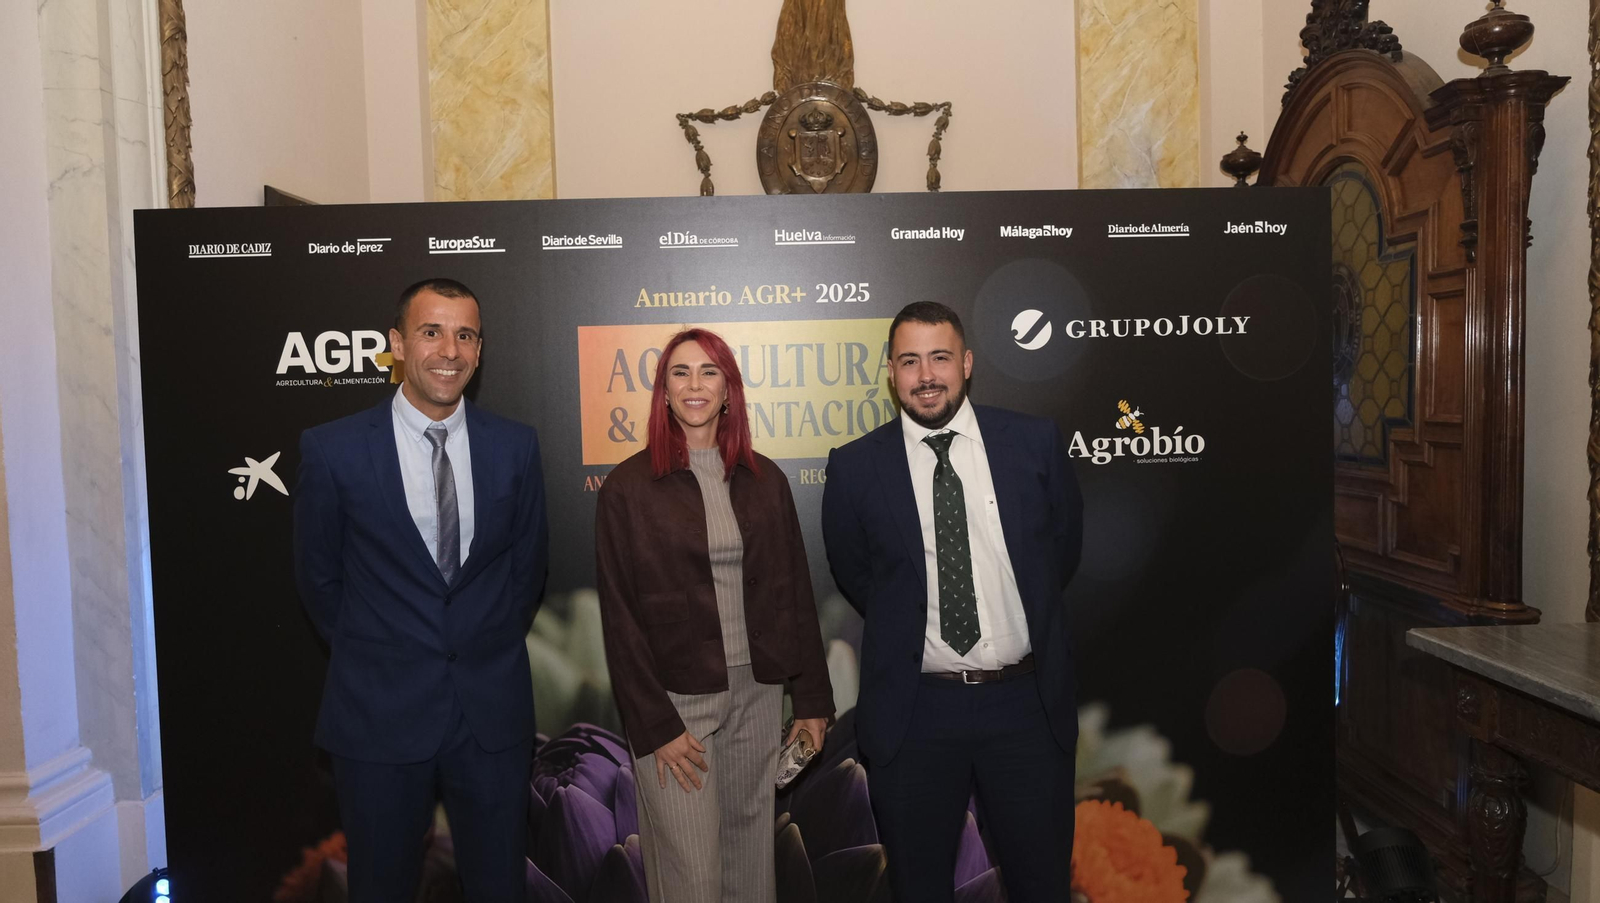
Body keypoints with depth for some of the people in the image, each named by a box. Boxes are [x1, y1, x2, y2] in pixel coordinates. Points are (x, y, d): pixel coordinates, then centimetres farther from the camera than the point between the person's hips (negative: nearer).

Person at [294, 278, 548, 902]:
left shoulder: (516, 447, -2)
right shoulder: (334, 450, -8)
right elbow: (318, 577, 3)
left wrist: (492, 649, 10)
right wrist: (371, 654, 8)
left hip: (493, 709, 2)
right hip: (379, 711, -1)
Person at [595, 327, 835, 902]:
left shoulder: (765, 481, 6)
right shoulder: (628, 487, -5)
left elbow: (795, 593, 8)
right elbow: (620, 617, -5)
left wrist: (812, 700, 6)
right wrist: (654, 725, -8)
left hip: (757, 693, 3)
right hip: (674, 701, -3)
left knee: (752, 853, 13)